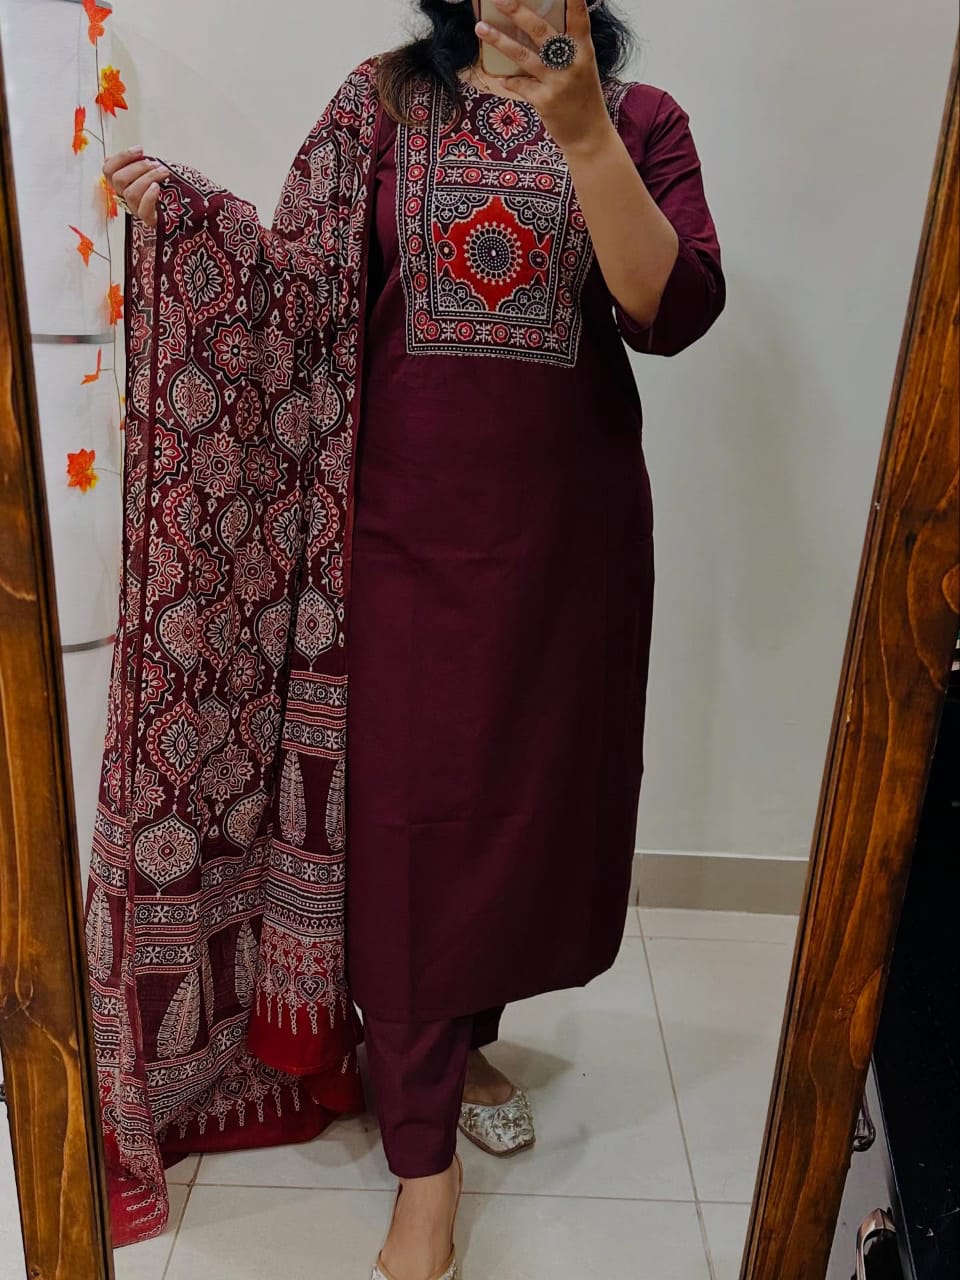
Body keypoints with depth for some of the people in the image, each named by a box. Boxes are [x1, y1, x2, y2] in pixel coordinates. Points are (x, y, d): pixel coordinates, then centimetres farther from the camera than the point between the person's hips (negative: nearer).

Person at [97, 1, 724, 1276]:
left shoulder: (641, 119, 3)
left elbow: (674, 312, -13)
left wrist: (582, 135, -22)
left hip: (566, 524, 1)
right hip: (409, 523, -1)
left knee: (531, 789, 13)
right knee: (407, 814, 1)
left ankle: (464, 1039, 40)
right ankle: (425, 1158, 17)